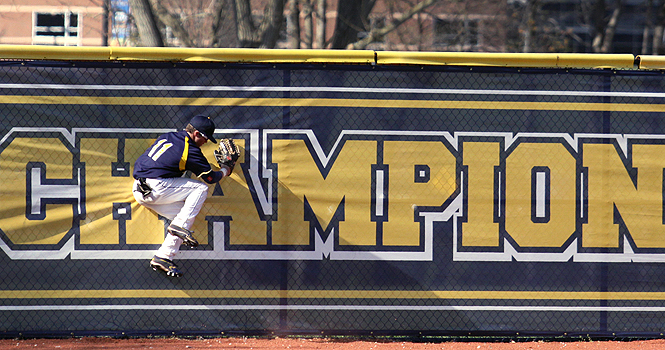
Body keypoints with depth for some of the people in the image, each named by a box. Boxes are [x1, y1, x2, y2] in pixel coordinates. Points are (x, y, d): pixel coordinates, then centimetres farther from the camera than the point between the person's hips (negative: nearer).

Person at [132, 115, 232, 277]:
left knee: (183, 215, 13)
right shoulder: (190, 150, -7)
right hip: (155, 188, -8)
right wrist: (225, 171, 26)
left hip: (138, 190, 8)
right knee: (201, 188, -1)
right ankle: (179, 226, -13)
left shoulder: (167, 136, 15)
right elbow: (211, 177, 5)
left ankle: (163, 257, 7)